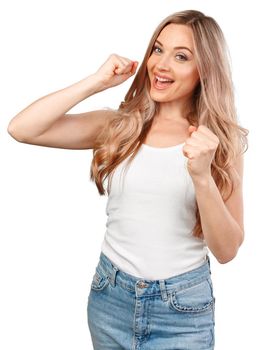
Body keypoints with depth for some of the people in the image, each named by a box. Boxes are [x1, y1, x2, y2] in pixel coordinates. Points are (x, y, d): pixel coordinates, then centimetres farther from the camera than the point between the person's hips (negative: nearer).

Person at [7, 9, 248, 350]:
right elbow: (21, 129, -13)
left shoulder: (221, 141, -7)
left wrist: (202, 176, -25)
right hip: (110, 296, 2)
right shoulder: (118, 125, -3)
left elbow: (226, 251, -10)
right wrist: (97, 81, -13)